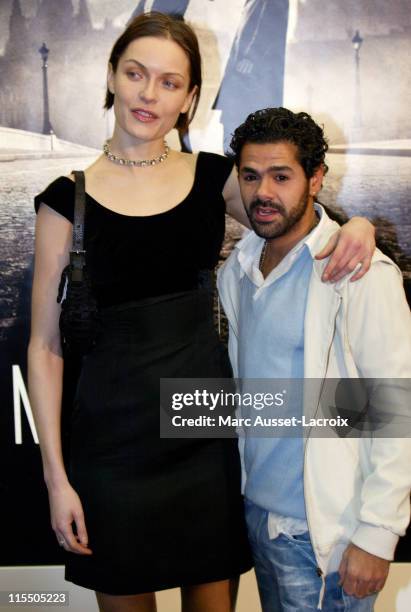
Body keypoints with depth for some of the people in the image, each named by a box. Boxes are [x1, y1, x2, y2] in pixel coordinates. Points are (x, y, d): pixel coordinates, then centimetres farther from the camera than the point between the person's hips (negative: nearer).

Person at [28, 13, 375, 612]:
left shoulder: (213, 176, 2)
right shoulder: (69, 197, -5)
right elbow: (45, 344, -4)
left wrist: (354, 225, -10)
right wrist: (56, 476, -7)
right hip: (115, 438, -2)